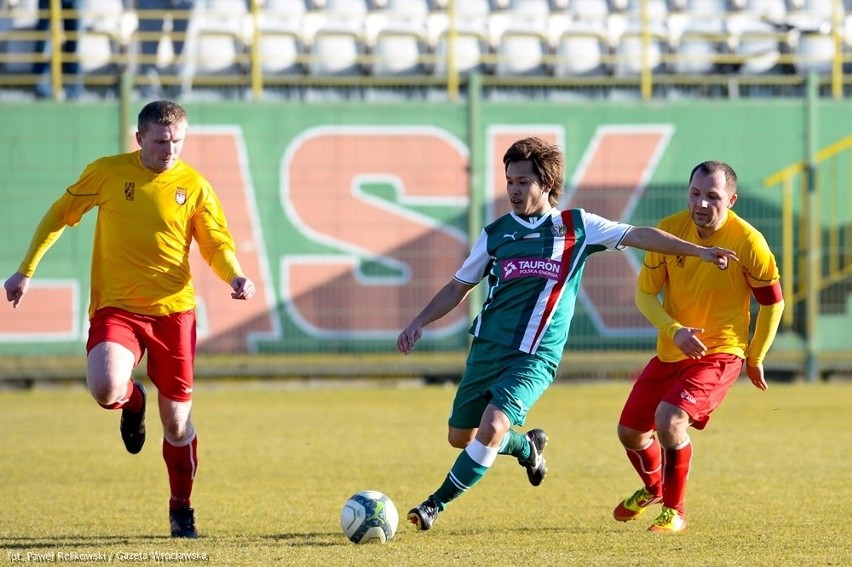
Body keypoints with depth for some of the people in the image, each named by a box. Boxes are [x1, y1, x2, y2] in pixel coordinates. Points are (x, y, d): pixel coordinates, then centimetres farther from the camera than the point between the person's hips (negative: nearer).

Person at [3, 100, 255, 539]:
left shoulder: (194, 186, 0)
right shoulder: (107, 173, -2)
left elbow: (216, 244, 5)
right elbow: (59, 216, 9)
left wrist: (234, 275, -16)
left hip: (173, 310, 1)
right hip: (116, 307, -1)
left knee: (176, 420, 5)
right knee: (105, 388, -27)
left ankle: (181, 510, 27)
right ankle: (132, 402, 12)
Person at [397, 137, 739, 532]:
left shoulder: (577, 226, 2)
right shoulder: (495, 234, 7)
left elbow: (638, 236, 3)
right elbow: (458, 288, 15)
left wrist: (699, 251, -2)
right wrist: (419, 322, 4)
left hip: (536, 357, -4)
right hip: (488, 348, 4)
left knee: (492, 426, -24)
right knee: (460, 437, 10)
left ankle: (437, 503, -11)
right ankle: (527, 447, 39)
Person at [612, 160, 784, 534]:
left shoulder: (748, 242, -18)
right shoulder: (670, 230, -10)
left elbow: (772, 303, -4)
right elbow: (645, 293, -3)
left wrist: (755, 359, 3)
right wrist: (674, 330, -20)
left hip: (719, 353, -5)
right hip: (671, 352, 5)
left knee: (669, 418, -27)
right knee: (629, 430, 13)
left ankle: (674, 511, -6)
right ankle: (653, 488, 47)